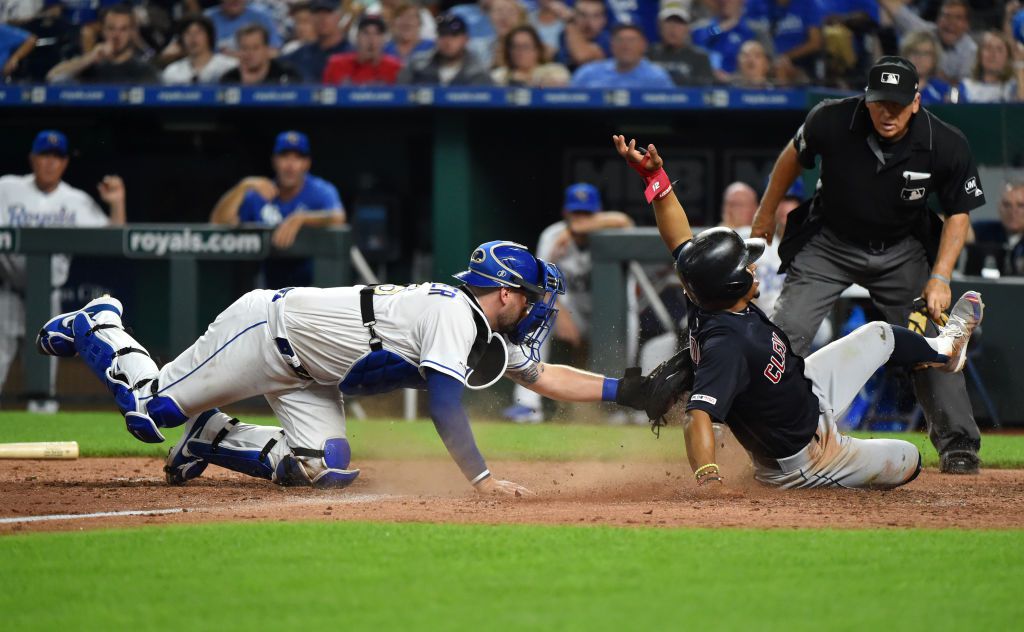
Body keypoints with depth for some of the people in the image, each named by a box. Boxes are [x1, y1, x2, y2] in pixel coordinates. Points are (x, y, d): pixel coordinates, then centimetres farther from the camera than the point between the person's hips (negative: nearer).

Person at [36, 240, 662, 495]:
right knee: (150, 411, -8)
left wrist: (624, 389, 1)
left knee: (323, 470, -8)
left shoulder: (494, 341, 6)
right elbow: (443, 401, -30)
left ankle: (210, 436, 12)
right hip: (269, 325, -9)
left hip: (308, 378, 9)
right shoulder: (454, 313, -23)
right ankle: (98, 326, 20)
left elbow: (546, 376, 11)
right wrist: (482, 478, -33)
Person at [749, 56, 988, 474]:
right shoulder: (831, 121, -24)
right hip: (828, 246, 0)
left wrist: (940, 278, -18)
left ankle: (958, 443, 9)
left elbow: (959, 213, -8)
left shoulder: (946, 145, -23)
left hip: (902, 251, 0)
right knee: (787, 332, -13)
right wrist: (766, 214, 9)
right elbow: (794, 157, -1)